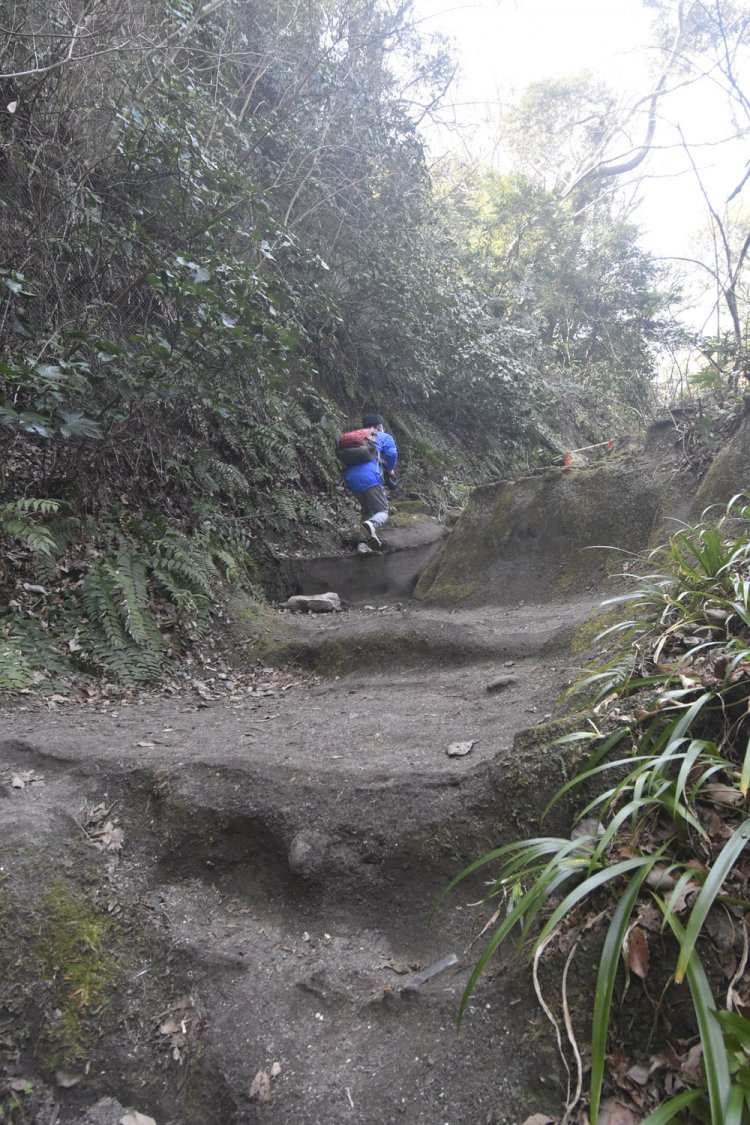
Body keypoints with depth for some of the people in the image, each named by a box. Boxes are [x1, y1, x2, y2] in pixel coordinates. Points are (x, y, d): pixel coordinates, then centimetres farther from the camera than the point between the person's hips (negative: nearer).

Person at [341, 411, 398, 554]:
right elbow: (392, 454, -5)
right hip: (370, 477, -5)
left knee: (367, 511, 23)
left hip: (351, 479, 5)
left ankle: (363, 542, 6)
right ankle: (372, 524, -29)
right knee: (383, 512, 6)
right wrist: (389, 470, 11)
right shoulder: (384, 437, 12)